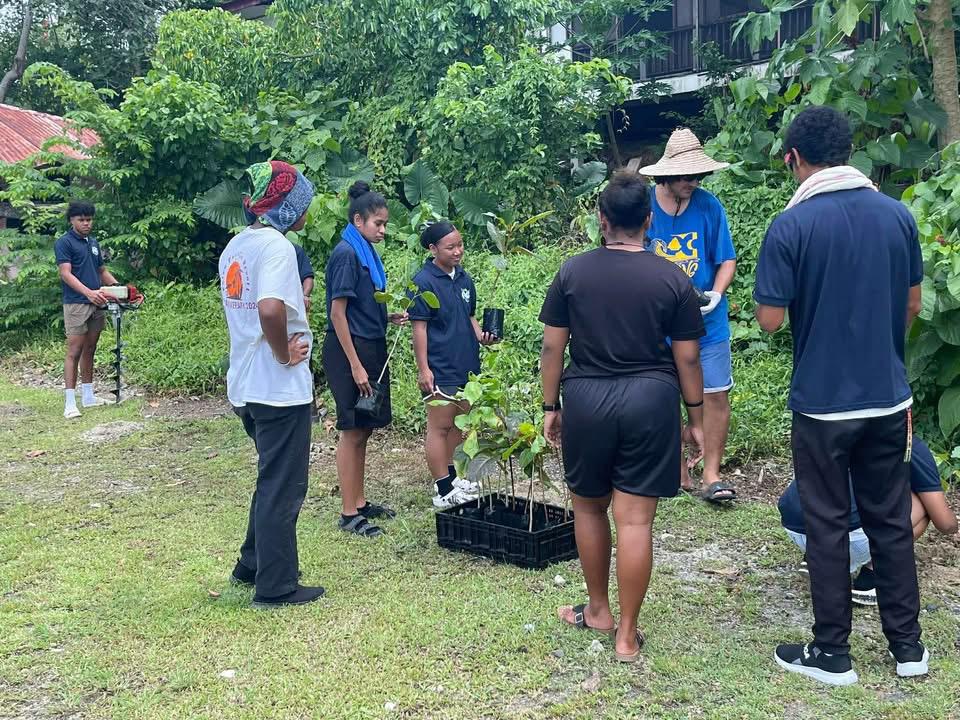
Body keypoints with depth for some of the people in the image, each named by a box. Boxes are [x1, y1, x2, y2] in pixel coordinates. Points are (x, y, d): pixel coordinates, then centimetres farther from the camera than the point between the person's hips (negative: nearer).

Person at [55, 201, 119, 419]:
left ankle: (88, 396, 20)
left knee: (89, 350, 12)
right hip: (76, 304, -7)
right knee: (74, 352, -8)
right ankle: (70, 403, -8)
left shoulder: (94, 243, 17)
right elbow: (66, 274, -16)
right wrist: (88, 292, -29)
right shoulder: (64, 243, -5)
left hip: (97, 303, 7)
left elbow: (103, 271, 23)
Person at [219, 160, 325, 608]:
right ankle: (276, 587, 13)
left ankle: (252, 566, 33)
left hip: (246, 386, 9)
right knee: (283, 487, 3)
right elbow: (270, 309, -35)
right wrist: (284, 353, -19)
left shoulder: (236, 246, 11)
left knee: (272, 480, 23)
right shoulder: (275, 246, -17)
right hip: (281, 387, -9)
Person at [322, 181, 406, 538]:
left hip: (370, 347, 9)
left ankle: (360, 502, 24)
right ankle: (348, 514, 6)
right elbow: (338, 313, -18)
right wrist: (355, 366, -19)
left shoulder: (366, 252, 13)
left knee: (363, 429, 14)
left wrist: (389, 318, 5)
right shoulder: (346, 254, -14)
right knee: (352, 431, -3)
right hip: (349, 350, -9)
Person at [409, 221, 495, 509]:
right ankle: (444, 491, 6)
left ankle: (450, 476, 31)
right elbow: (419, 328, -12)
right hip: (440, 369, -8)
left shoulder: (464, 279, 9)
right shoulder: (424, 282, -12)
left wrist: (481, 335, 0)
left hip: (466, 365, 8)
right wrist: (423, 369, -15)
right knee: (439, 426, 0)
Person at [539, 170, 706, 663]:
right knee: (635, 519, 3)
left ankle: (597, 610, 33)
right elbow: (687, 358, 1)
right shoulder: (673, 279, -1)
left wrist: (551, 407, 12)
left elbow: (552, 347, 2)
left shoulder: (572, 272, 0)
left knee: (588, 507, 19)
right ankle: (627, 634, 13)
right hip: (650, 401, 0)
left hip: (586, 399, 1)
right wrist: (695, 418, 11)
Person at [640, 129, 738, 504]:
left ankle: (711, 474, 10)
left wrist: (716, 294, -18)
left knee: (716, 394, -1)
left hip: (707, 319, 0)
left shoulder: (709, 205, -5)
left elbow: (727, 260, 0)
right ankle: (678, 474, 23)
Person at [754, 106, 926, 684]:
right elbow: (912, 304, 10)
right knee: (892, 521, 16)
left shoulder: (791, 226, -15)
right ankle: (908, 645, 26)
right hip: (888, 397, 4)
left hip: (823, 402, -4)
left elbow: (770, 319, -13)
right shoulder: (898, 215, 0)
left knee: (828, 525, 7)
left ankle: (832, 653, 18)